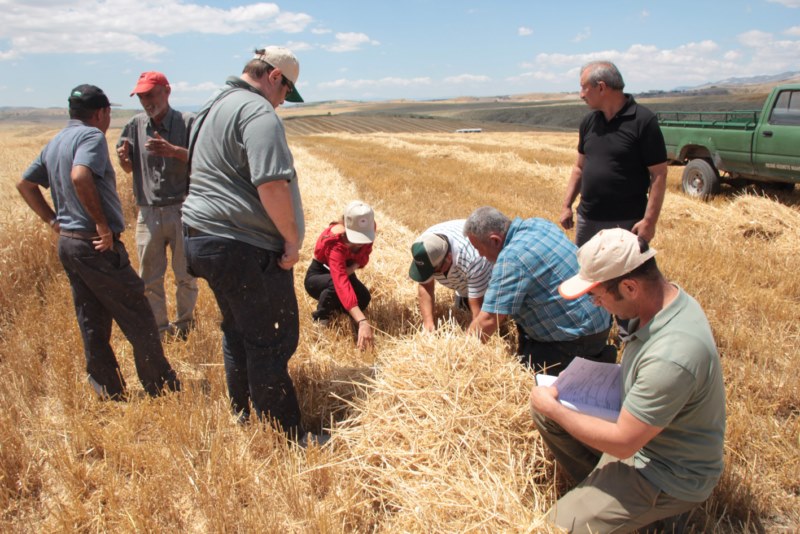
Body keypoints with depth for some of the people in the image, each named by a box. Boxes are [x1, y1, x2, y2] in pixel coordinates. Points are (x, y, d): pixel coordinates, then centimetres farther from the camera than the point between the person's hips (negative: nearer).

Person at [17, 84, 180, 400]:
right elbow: (80, 176, -29)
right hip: (98, 245, -9)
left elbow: (25, 185, 22)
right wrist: (102, 223, -22)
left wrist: (54, 221, 18)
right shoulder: (91, 135, -11)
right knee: (138, 320, 2)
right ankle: (163, 389, 11)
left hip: (67, 243, 9)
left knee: (92, 324, 13)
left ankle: (111, 394, 21)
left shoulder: (55, 143, 16)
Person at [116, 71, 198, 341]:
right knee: (149, 278, 10)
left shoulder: (188, 122, -4)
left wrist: (174, 151, -30)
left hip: (182, 210, -3)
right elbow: (129, 168, 12)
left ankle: (184, 326, 27)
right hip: (148, 213, 4)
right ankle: (159, 329, 25)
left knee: (186, 275, 8)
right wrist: (123, 157, -12)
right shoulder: (136, 125, 8)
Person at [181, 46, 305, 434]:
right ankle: (284, 440, 10)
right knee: (271, 342, -1)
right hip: (246, 248, -10)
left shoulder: (212, 107, 18)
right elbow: (272, 184, -26)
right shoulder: (258, 112, -14)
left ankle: (244, 423, 34)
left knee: (238, 335, 20)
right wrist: (292, 238, -15)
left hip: (202, 238, 10)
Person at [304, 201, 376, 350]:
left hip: (344, 269, 6)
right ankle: (320, 319, -11)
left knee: (364, 298, -22)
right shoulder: (334, 242, -40)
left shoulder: (366, 230, -22)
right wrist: (362, 321, -64)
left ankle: (334, 305, 11)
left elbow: (363, 256, -3)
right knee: (335, 284, -39)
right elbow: (341, 283, -53)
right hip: (317, 276, -6)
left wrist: (353, 267, -29)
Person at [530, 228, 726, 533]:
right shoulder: (666, 297, -10)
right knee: (542, 408, 3)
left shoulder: (671, 357, -37)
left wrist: (554, 409, -17)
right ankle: (598, 485, 13)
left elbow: (622, 443, -28)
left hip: (670, 474, -9)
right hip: (640, 424, 9)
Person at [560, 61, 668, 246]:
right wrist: (567, 205, 10)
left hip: (626, 223, -6)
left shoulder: (643, 121, -12)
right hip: (587, 219, 6)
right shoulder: (588, 122, 7)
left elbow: (659, 175, -12)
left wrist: (649, 221, -18)